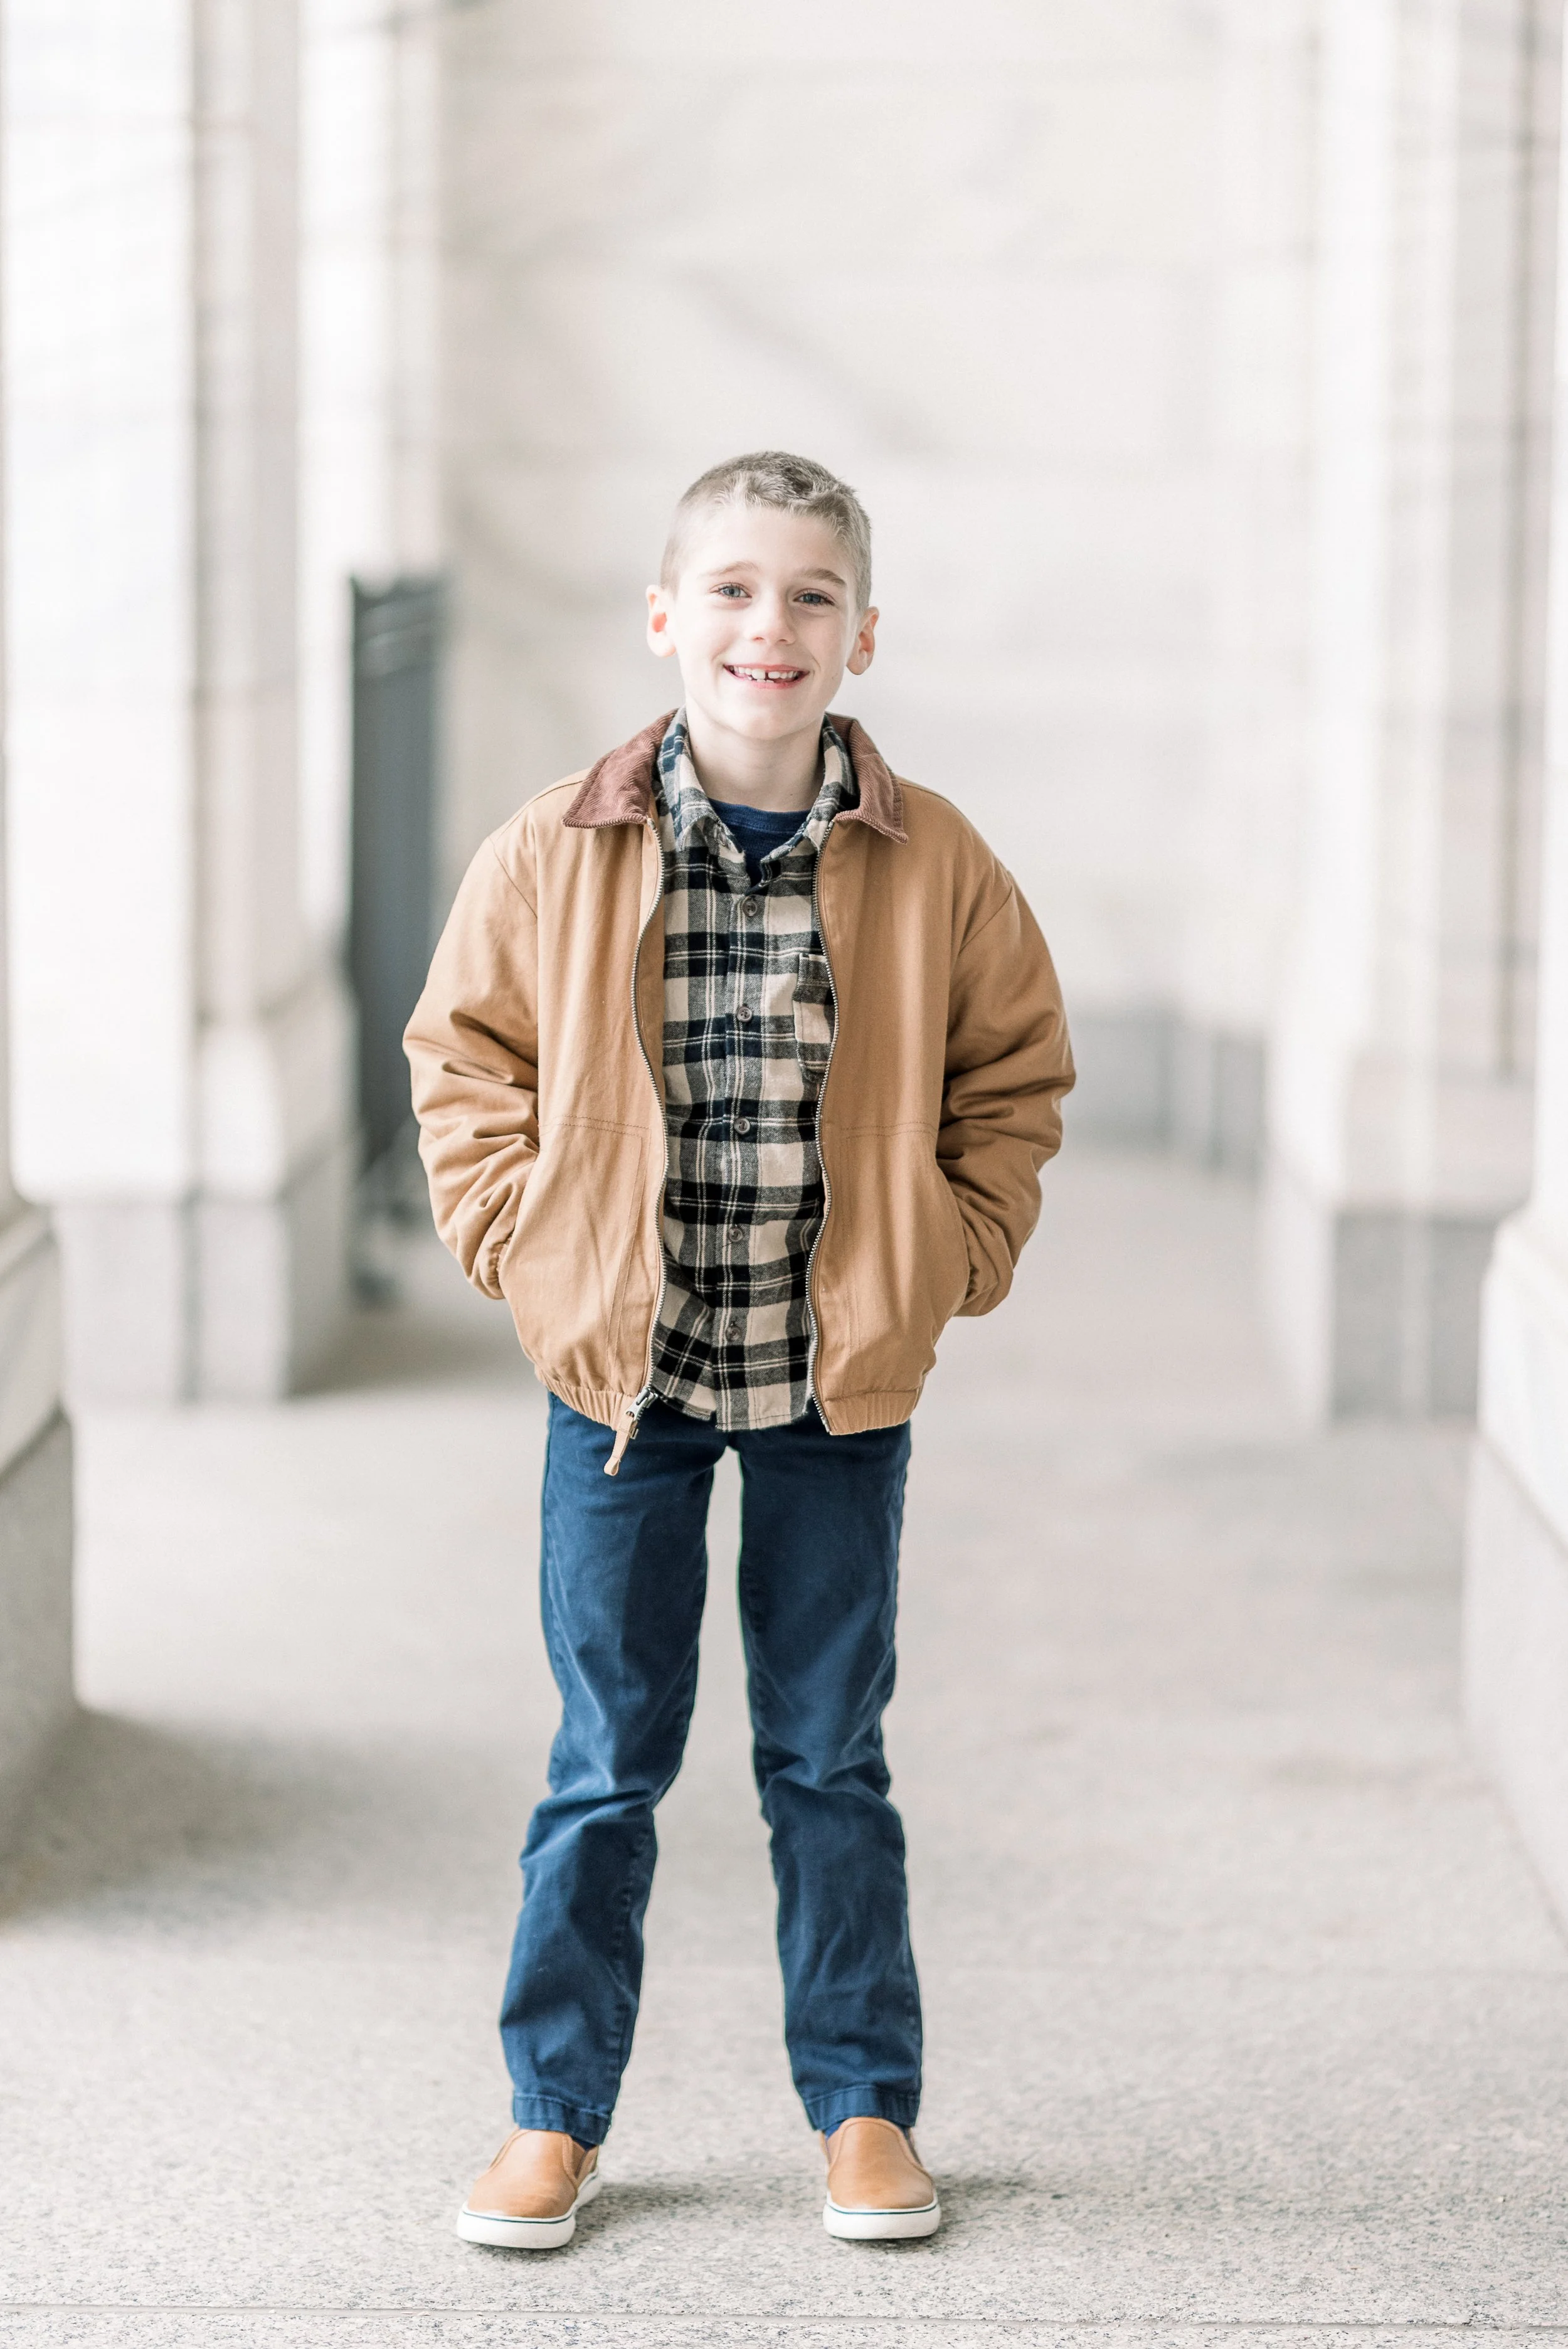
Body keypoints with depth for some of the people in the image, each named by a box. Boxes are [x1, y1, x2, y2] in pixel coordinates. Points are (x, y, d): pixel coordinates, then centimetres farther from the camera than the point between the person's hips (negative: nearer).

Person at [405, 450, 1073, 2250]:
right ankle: (554, 2114, 19)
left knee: (829, 1758, 11)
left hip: (841, 1378, 0)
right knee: (607, 1759, 8)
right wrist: (528, 1252, -3)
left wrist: (953, 1261, 0)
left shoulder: (934, 866, -4)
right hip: (622, 1374, 0)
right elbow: (466, 1057, 6)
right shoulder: (554, 857, -6)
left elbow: (1014, 1071, 8)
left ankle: (863, 2106, 23)